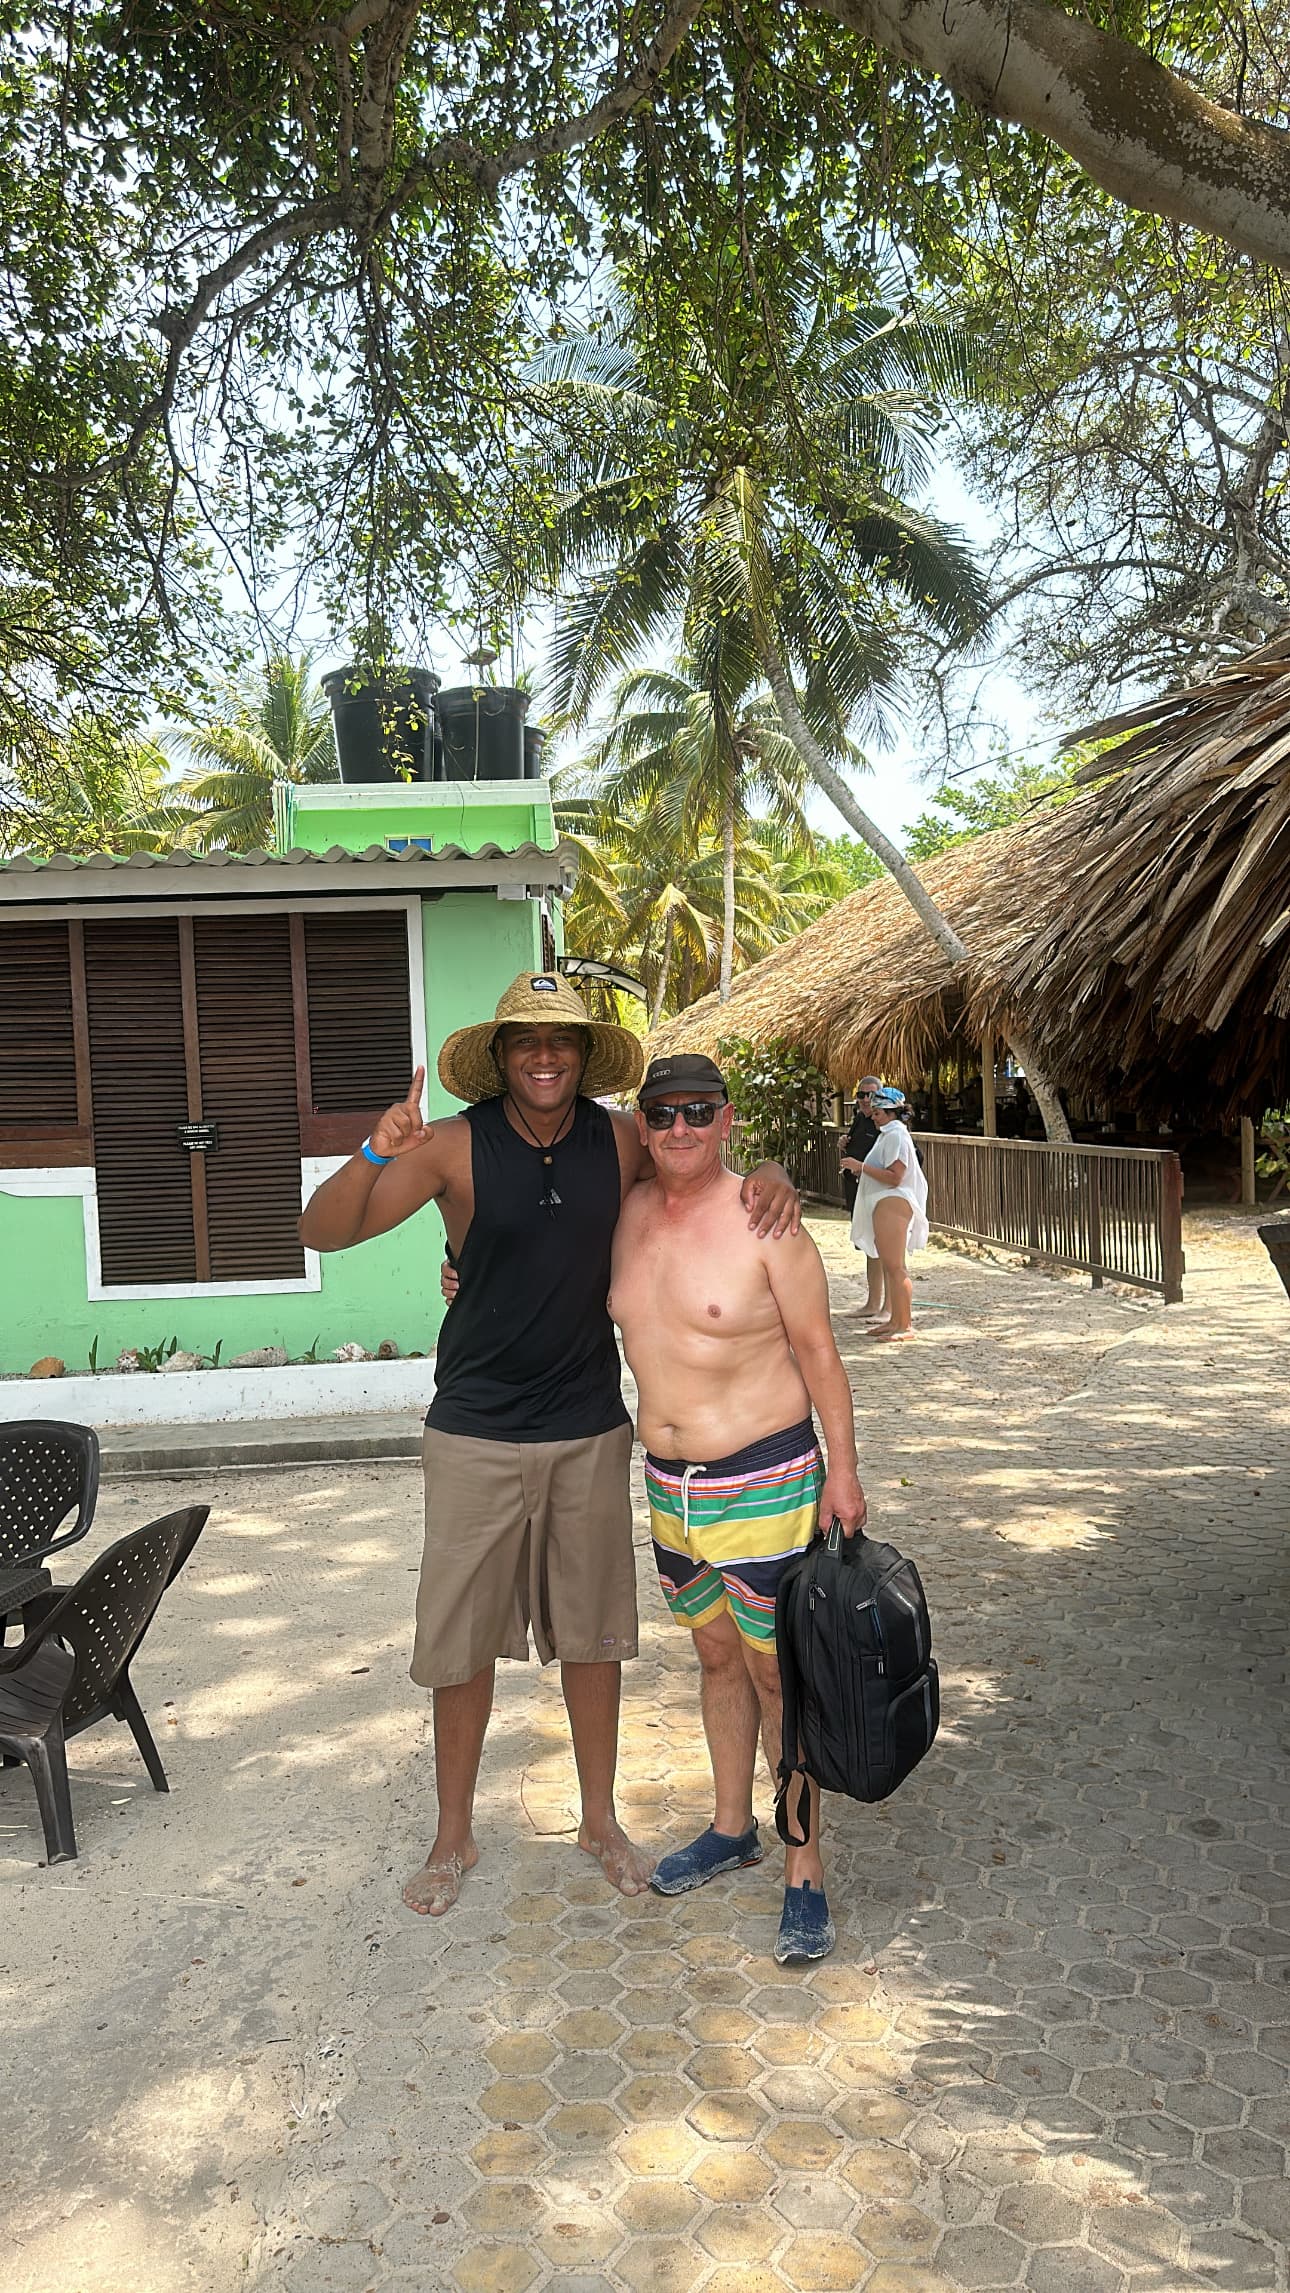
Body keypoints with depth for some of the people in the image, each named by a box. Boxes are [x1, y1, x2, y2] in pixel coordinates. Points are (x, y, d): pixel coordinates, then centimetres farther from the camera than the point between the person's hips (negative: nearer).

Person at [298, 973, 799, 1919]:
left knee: (594, 1632, 14)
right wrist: (374, 1156, -36)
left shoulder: (621, 1141, -5)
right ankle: (454, 1837, 31)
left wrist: (770, 1178, -13)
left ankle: (601, 1821, 35)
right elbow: (324, 1232, -16)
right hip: (477, 1433, -2)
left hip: (591, 1430, 2)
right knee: (462, 1638, 9)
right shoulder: (455, 1146, -13)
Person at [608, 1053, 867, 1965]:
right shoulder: (630, 1214, 1)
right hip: (668, 1481, 6)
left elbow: (818, 1350, -9)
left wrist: (843, 1472, -8)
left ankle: (805, 1872, 21)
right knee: (717, 1657, 21)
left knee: (777, 1674, 5)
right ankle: (732, 1828, 40)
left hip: (765, 1480, -6)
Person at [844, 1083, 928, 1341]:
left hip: (892, 1204, -11)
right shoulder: (888, 1134, 20)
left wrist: (863, 1168, -17)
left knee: (895, 1266, -10)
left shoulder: (895, 1135, -13)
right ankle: (895, 1320, 18)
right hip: (884, 1205, 11)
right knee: (890, 1266, 13)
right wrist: (863, 1169, 13)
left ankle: (905, 1325, -7)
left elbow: (894, 1177, -21)